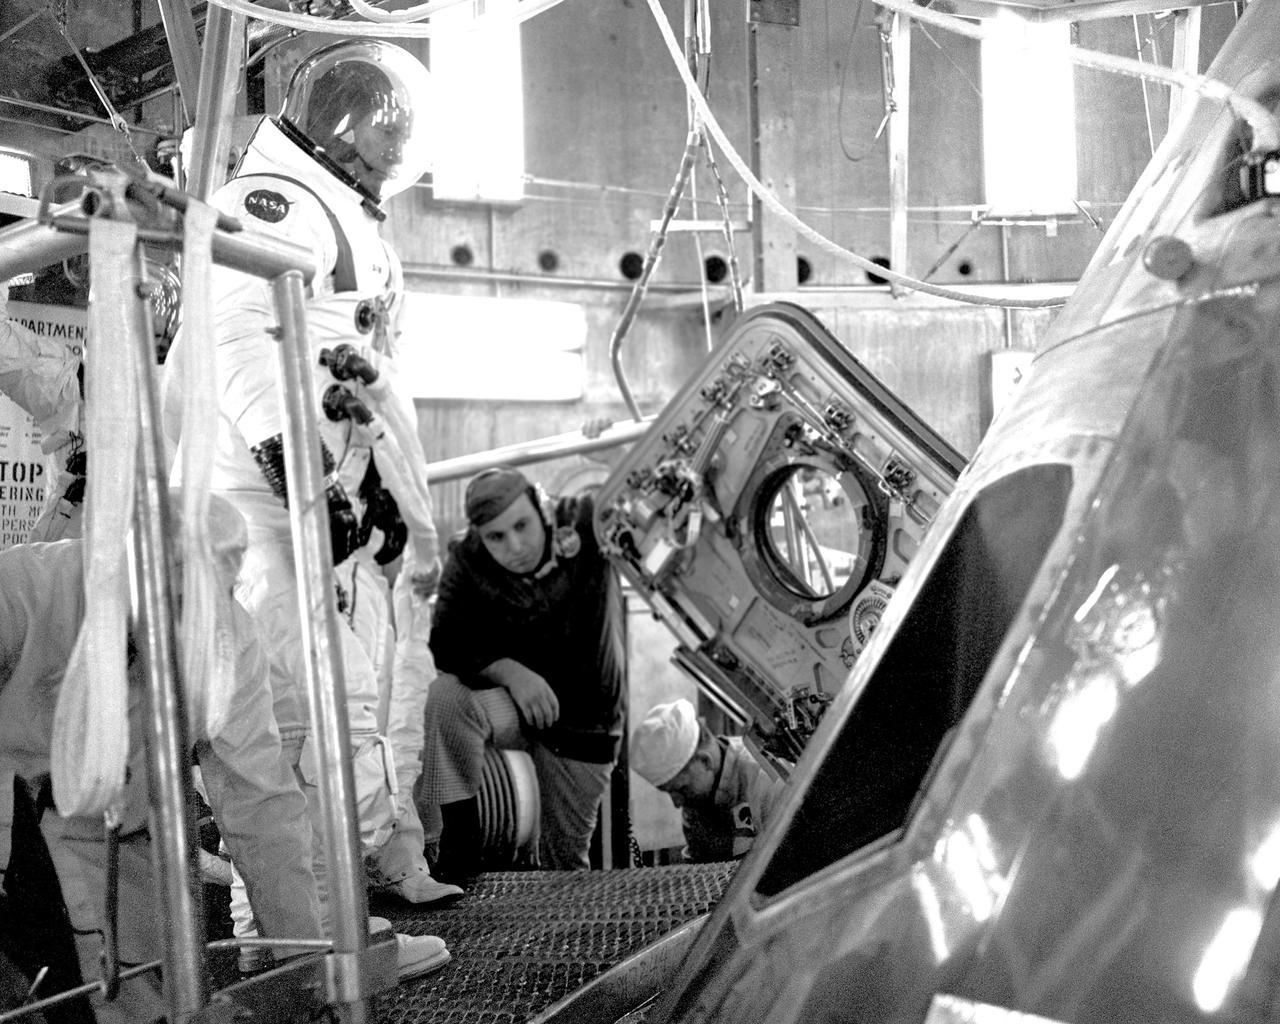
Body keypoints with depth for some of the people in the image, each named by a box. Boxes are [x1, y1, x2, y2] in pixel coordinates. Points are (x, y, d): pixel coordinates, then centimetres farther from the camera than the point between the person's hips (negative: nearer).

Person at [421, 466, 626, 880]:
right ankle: (459, 838, -19)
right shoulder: (466, 563, -16)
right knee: (446, 697, -33)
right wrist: (510, 671, -34)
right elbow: (446, 645, -20)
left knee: (566, 861, 6)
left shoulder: (587, 524, -18)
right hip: (512, 703, 0)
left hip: (585, 726, 0)